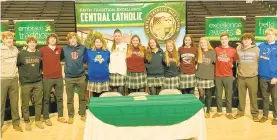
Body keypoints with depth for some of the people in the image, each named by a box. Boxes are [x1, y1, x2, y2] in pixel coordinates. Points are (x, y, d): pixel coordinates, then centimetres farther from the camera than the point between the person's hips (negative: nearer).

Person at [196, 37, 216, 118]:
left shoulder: (212, 52, -1)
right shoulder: (199, 52, 5)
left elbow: (216, 63, -1)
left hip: (209, 77, -1)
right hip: (200, 77, 1)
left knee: (208, 95, 7)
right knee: (201, 95, 4)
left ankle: (208, 111, 17)